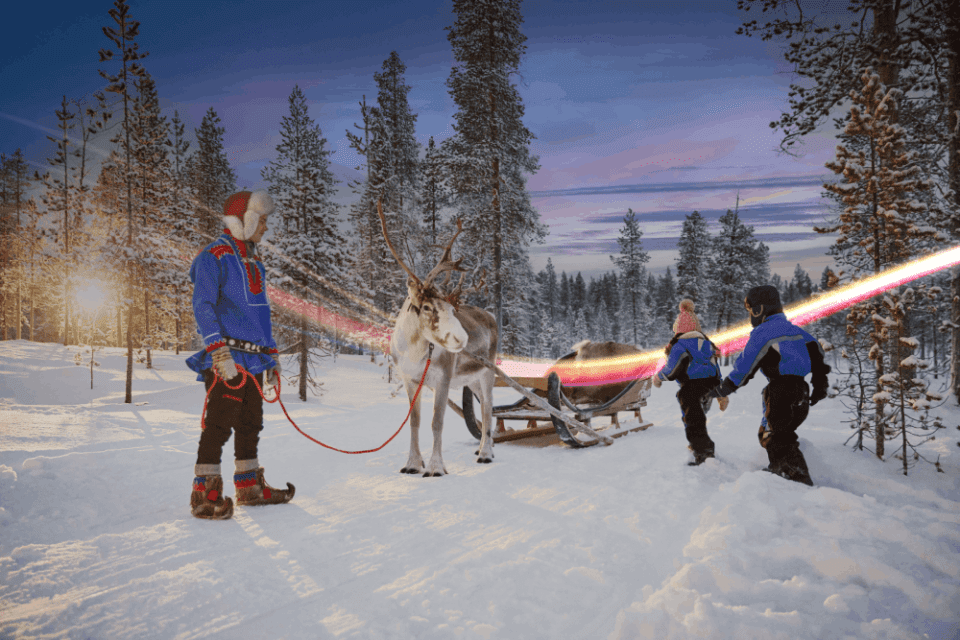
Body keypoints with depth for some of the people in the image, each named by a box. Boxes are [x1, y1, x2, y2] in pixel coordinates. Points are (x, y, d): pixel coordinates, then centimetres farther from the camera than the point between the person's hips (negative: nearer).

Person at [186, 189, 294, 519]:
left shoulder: (254, 261, 21)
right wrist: (218, 349, -25)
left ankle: (250, 486, 23)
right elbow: (202, 307, -14)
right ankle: (204, 493, -2)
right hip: (226, 359, -8)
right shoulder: (214, 257, -6)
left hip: (253, 358, 9)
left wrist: (271, 353, 23)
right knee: (219, 423, -9)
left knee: (251, 423, 13)